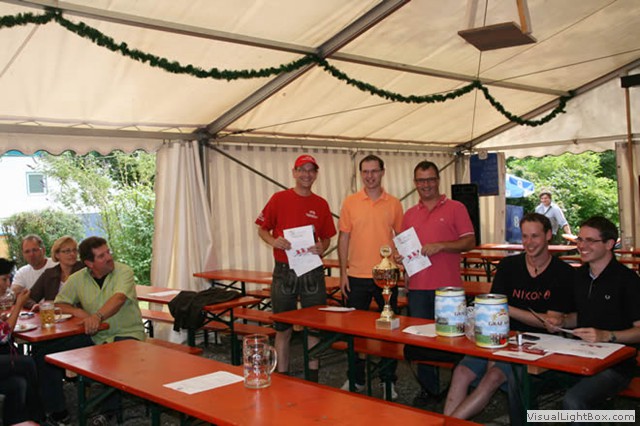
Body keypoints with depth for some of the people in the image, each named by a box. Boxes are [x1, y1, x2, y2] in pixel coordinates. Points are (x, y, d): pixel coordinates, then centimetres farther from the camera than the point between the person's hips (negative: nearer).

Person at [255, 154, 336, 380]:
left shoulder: (321, 204, 7)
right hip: (284, 271, -2)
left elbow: (327, 238, 14)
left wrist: (321, 248, -8)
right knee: (283, 329, 6)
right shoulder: (279, 199, 1)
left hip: (312, 272, 2)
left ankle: (313, 380, 19)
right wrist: (274, 241, -15)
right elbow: (262, 229, 5)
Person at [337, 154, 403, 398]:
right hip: (357, 277, 0)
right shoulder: (350, 202, 1)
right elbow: (344, 238, 2)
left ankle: (388, 380, 21)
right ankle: (356, 379, 23)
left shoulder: (394, 204, 2)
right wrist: (343, 272, -2)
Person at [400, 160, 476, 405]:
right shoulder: (409, 215, 14)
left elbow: (470, 242, -4)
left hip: (447, 286, -4)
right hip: (418, 287, 4)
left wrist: (440, 246, -16)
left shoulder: (455, 208, 1)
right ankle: (428, 387, 22)